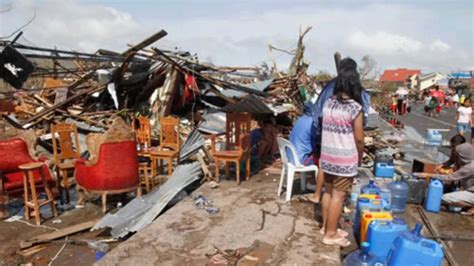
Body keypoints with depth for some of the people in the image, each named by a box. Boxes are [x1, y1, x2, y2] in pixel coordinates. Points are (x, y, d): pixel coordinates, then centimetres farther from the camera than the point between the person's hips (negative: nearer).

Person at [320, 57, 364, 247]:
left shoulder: (328, 104, 1)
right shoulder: (355, 108, -16)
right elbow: (359, 139, -12)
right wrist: (360, 158, 4)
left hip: (327, 156, 6)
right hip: (345, 159, -6)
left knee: (328, 191, 17)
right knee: (338, 195, 4)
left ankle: (326, 226, 32)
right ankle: (331, 234, 15)